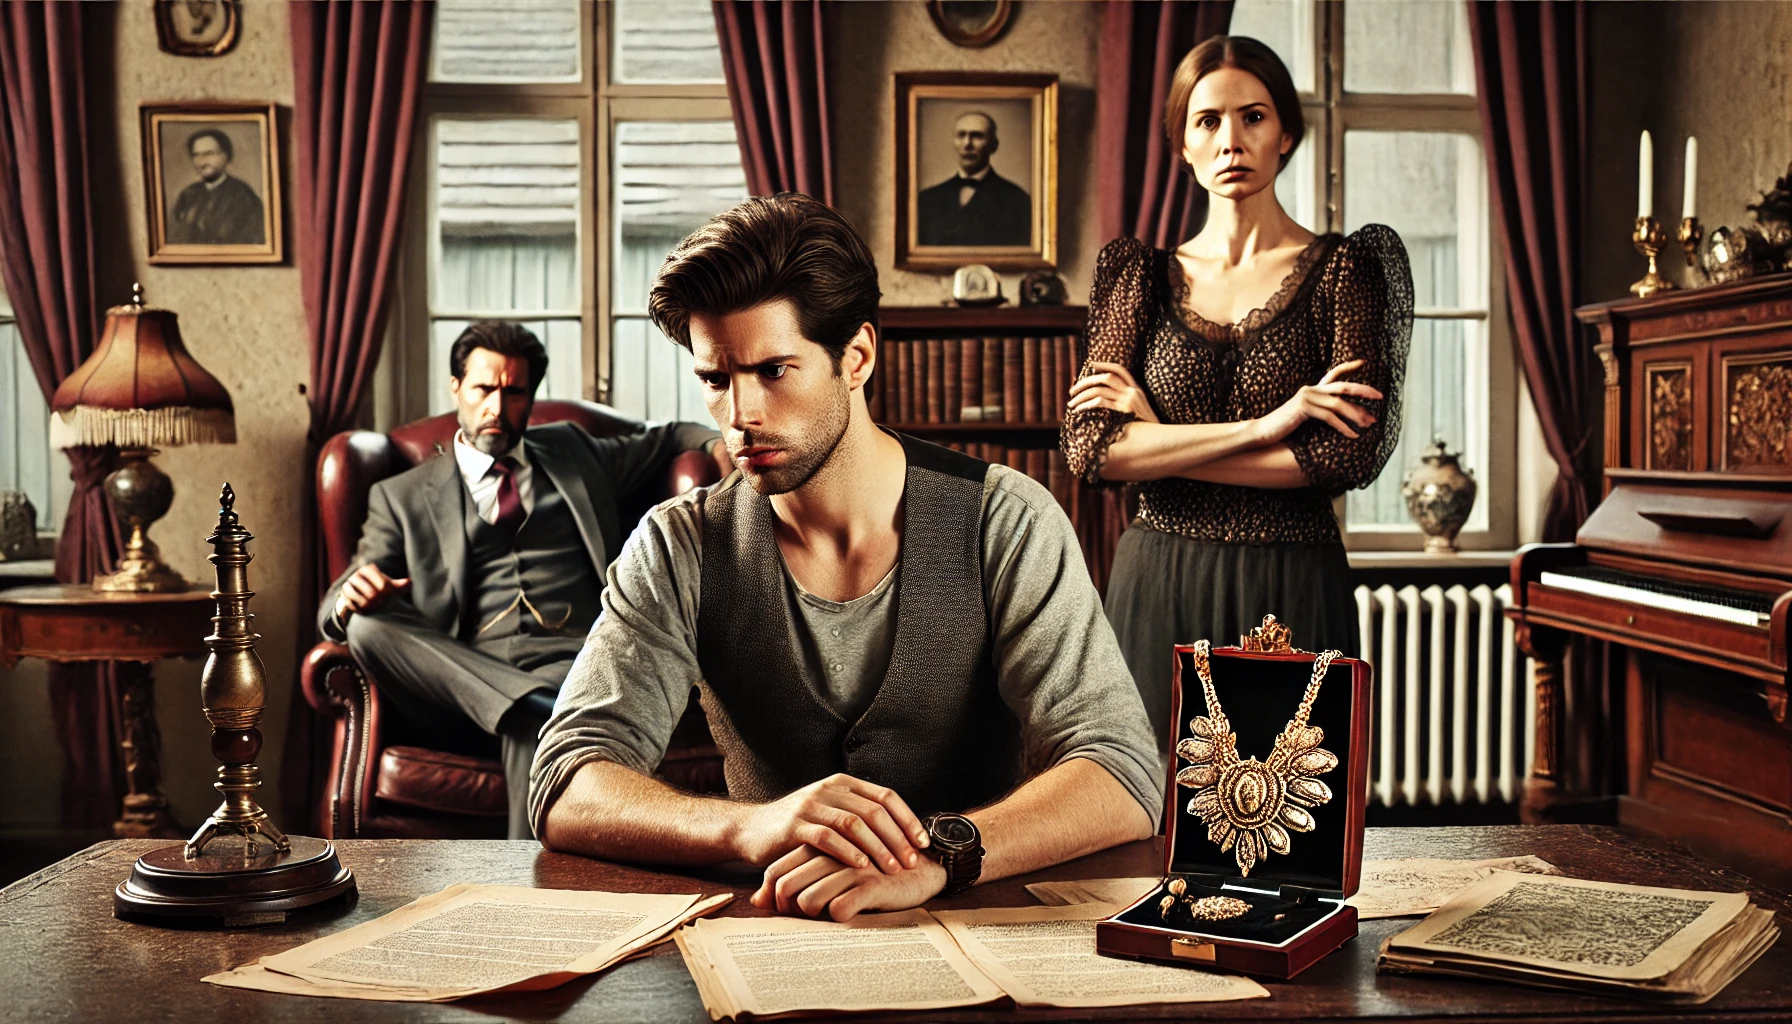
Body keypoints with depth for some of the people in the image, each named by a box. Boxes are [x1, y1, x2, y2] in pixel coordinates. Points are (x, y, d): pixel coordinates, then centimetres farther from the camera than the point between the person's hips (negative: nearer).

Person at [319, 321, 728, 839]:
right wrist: (352, 599, -15)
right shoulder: (403, 496, 20)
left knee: (532, 727, -38)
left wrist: (718, 442, 15)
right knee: (369, 628, -31)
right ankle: (532, 702, -42)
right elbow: (334, 611, 12)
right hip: (463, 670, 1)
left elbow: (667, 437, 40)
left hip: (571, 659, -1)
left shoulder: (571, 452, 27)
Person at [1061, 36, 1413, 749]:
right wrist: (1264, 426, -15)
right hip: (1157, 590, 2)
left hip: (1292, 597, -1)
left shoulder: (1341, 269, 0)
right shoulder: (1143, 276, 6)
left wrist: (1157, 444, -9)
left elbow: (1353, 452, -12)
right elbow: (1088, 447, -6)